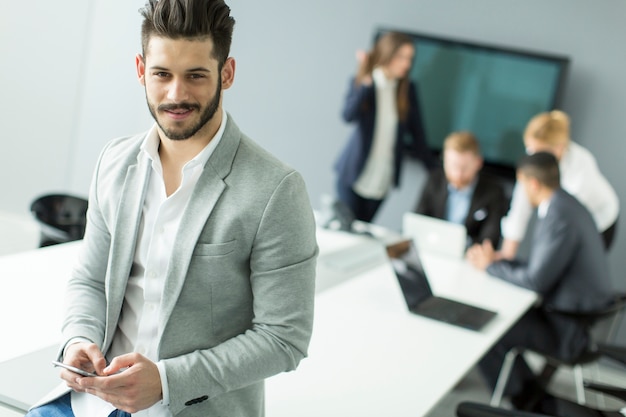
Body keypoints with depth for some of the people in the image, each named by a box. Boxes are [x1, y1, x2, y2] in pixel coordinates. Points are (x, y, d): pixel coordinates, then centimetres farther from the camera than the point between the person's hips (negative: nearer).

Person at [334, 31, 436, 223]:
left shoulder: (408, 90, 1)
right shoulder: (361, 83, -6)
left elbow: (417, 133, 3)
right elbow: (348, 116, -25)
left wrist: (434, 170, 0)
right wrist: (365, 83, -28)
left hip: (383, 179, 2)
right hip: (354, 174, -2)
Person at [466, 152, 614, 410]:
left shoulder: (559, 218, -26)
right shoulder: (565, 204, 6)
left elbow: (535, 281, -25)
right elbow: (541, 267, 11)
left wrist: (491, 266, -11)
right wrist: (497, 260, 4)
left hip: (571, 329, -10)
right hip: (581, 313, 10)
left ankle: (521, 395, 17)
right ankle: (530, 394, 23)